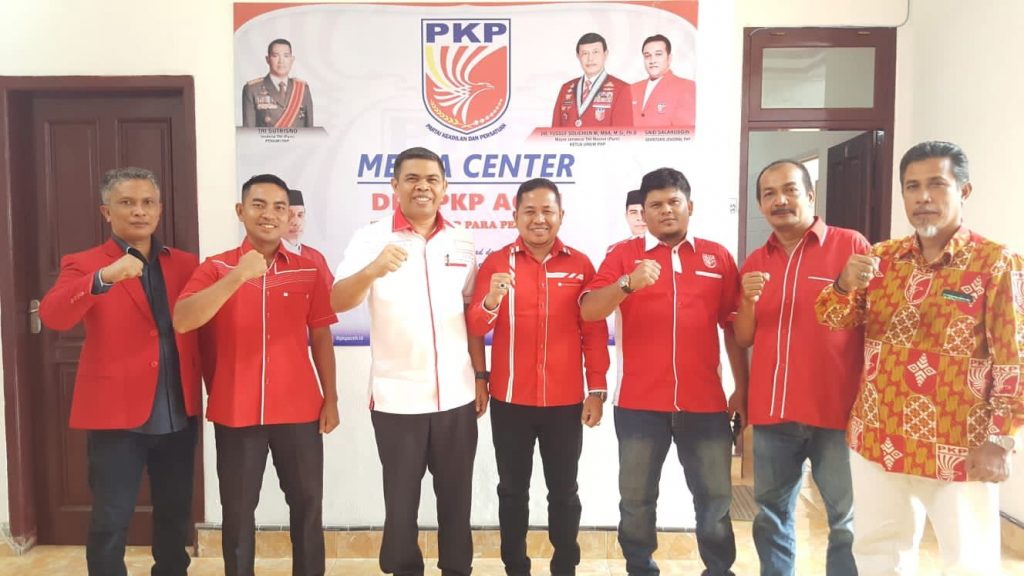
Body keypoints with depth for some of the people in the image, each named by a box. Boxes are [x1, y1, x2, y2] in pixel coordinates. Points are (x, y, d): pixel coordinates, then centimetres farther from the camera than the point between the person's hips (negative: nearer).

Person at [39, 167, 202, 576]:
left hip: (179, 414, 4)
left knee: (175, 514, 15)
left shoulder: (186, 264, 9)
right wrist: (104, 278, -34)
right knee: (110, 521, 3)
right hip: (117, 413, -3)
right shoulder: (83, 264, -1)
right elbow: (51, 316, -18)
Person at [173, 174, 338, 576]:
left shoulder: (308, 271, 3)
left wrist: (331, 399, 6)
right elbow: (181, 321, -15)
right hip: (235, 412, -1)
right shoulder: (216, 267, 1)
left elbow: (320, 337, 7)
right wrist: (238, 277, -25)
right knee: (237, 511, 10)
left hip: (298, 410, 1)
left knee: (307, 505, 11)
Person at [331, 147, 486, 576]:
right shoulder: (371, 238, -6)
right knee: (401, 498, 12)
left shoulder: (462, 242, 5)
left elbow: (472, 312, 11)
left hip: (457, 395, 3)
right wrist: (372, 271, -38)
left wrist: (480, 374, 8)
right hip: (396, 397, -3)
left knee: (456, 495, 15)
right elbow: (337, 303, -18)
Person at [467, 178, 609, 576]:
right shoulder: (496, 262, -1)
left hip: (566, 401, 0)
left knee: (564, 491, 12)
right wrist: (492, 300, -29)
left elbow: (594, 333, 2)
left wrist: (597, 390, -1)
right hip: (510, 400, 0)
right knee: (512, 490, 11)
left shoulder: (580, 264, 1)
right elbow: (475, 328, -9)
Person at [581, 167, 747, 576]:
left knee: (715, 498, 11)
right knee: (636, 499, 9)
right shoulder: (623, 254, 3)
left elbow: (734, 327, 10)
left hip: (705, 402, 1)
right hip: (639, 403, -1)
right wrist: (628, 283, -25)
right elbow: (588, 311, -9)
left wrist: (743, 388, 9)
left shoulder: (717, 256, 8)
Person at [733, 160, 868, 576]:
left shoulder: (851, 246, -2)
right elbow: (743, 339, 9)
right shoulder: (754, 263, 11)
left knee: (848, 521, 4)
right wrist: (748, 300, -7)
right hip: (770, 410, 4)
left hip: (837, 410, -4)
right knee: (772, 516, 14)